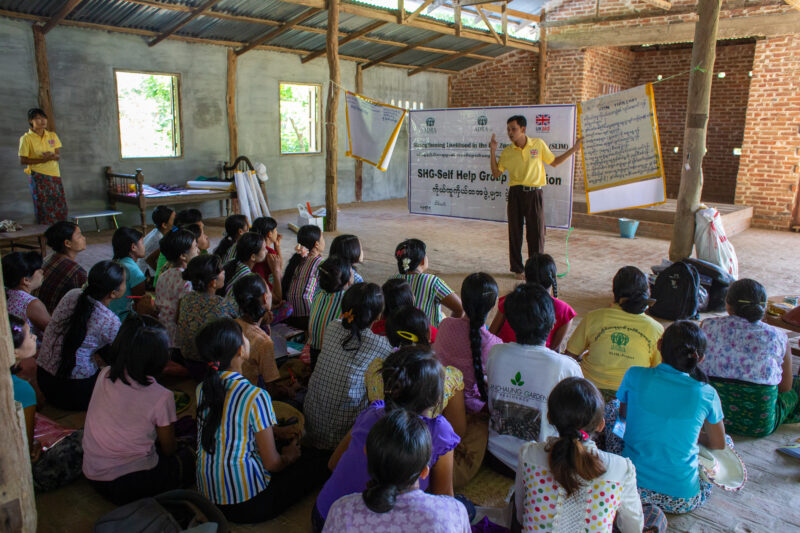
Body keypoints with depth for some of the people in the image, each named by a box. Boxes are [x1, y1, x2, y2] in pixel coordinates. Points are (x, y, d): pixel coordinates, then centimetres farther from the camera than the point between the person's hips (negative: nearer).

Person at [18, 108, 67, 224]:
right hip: (39, 177, -4)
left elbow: (59, 155, 7)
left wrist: (53, 156, -16)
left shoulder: (53, 135, 10)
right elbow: (22, 160, -6)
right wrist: (42, 160, -17)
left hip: (55, 175, 4)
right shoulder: (26, 138, -4)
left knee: (61, 206, 2)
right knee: (44, 207, -5)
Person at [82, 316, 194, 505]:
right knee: (189, 458, 17)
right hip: (130, 484, -6)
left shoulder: (104, 375, -7)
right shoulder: (161, 397, -22)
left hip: (92, 476, 6)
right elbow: (169, 449, -4)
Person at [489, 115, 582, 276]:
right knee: (515, 232, 4)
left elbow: (554, 162, 12)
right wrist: (493, 151, -3)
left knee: (536, 233, 0)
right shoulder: (507, 151, 3)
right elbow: (496, 173, 5)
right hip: (515, 194, 1)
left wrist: (574, 149, 6)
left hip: (534, 194, -1)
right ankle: (517, 269, 17)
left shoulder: (539, 144, 2)